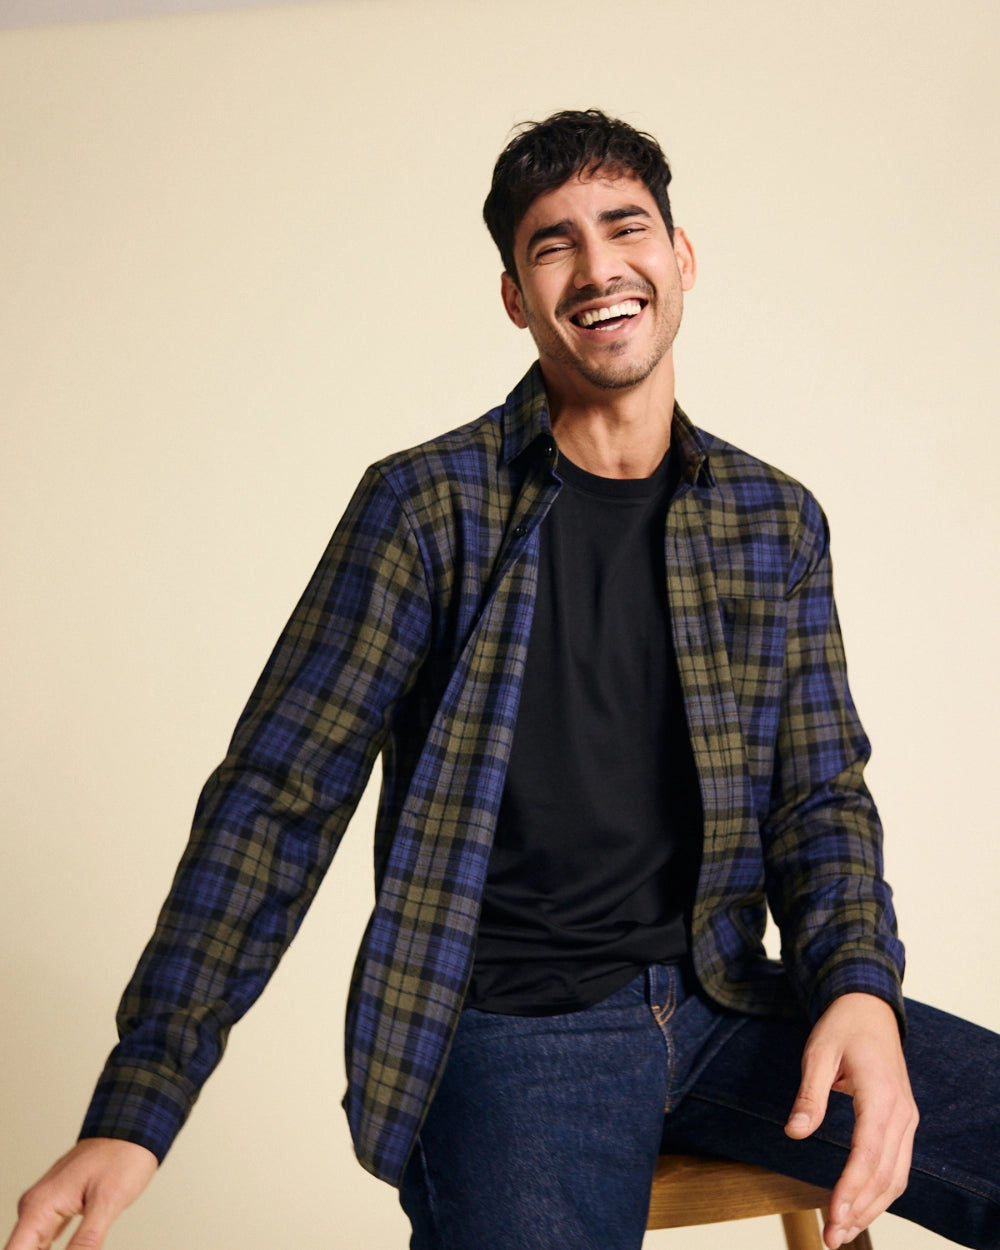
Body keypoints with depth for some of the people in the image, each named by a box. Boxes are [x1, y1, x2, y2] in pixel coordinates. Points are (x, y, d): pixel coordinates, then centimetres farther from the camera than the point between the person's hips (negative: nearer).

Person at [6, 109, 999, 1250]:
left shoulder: (776, 522, 8)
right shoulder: (426, 507, -4)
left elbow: (819, 796, 10)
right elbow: (277, 799, -6)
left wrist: (859, 984, -12)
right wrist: (136, 1105, -13)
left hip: (723, 1007, 4)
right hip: (514, 1028, -4)